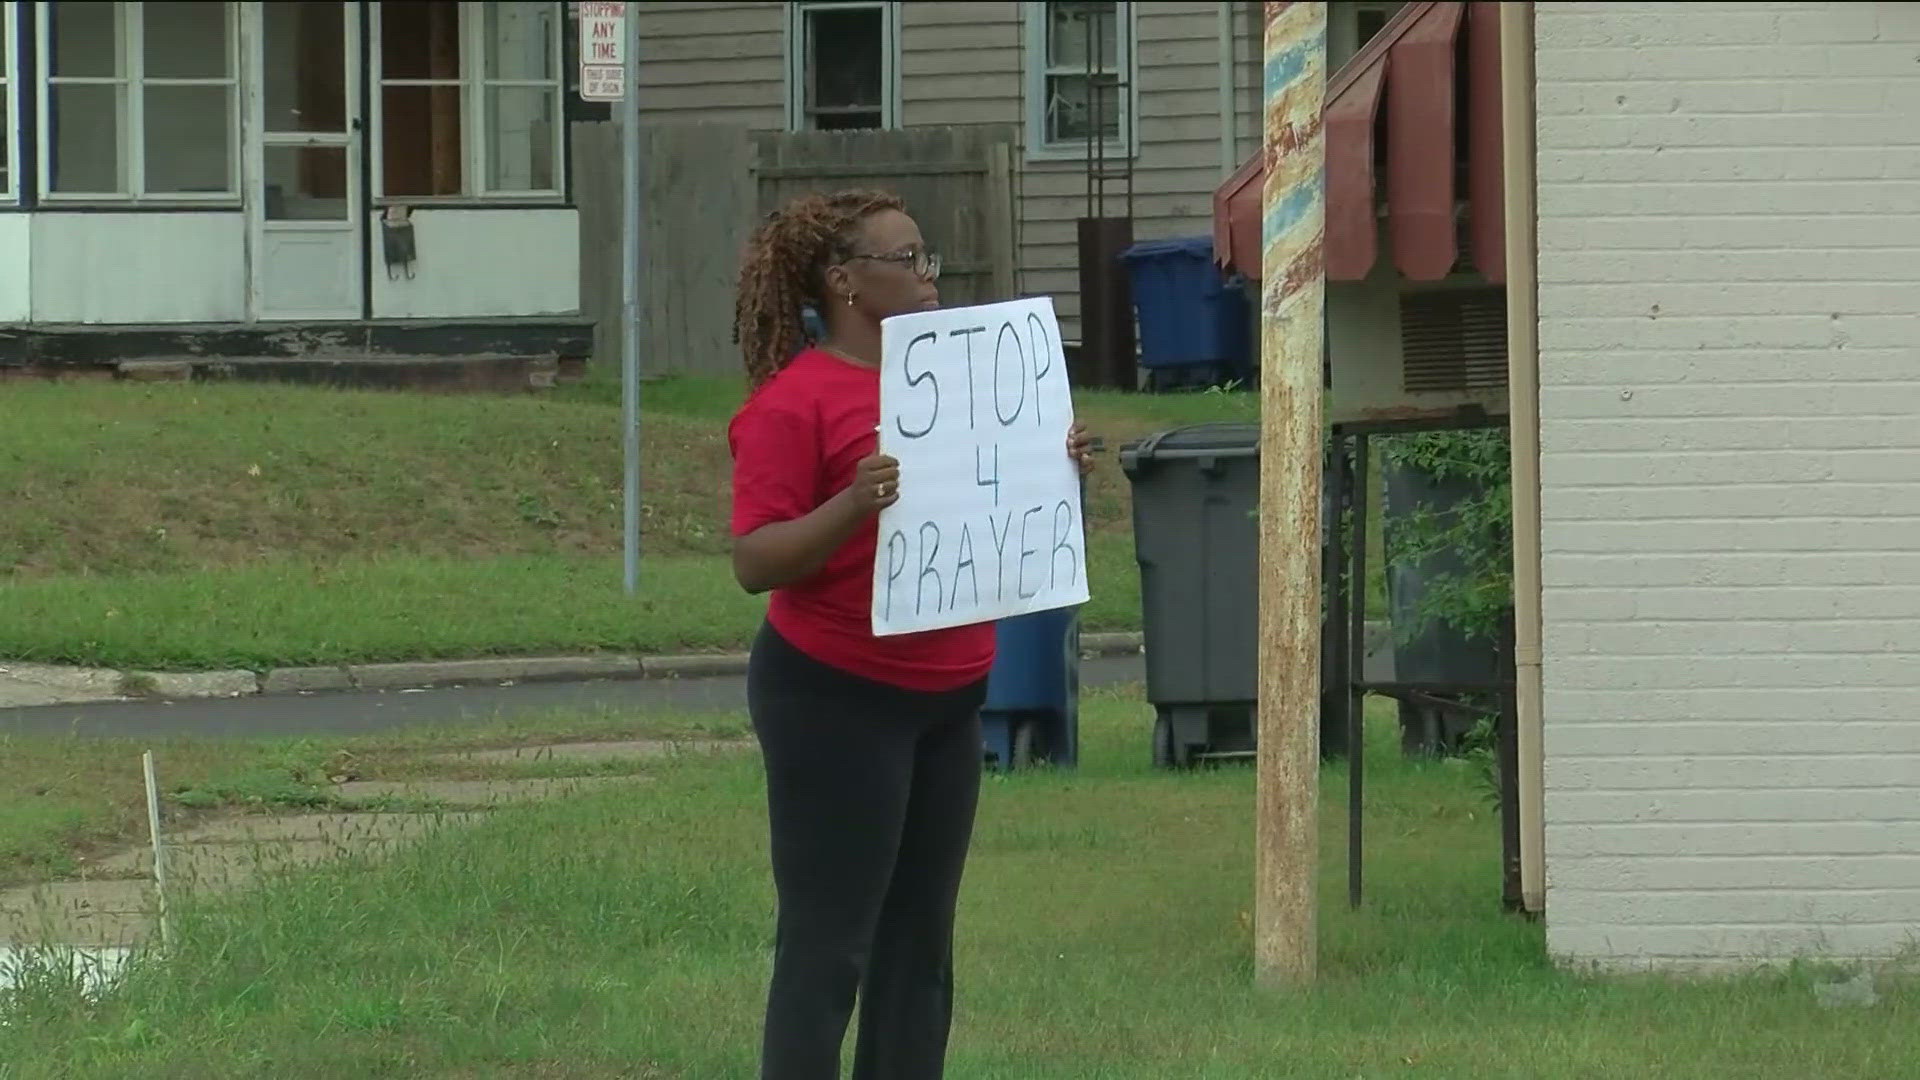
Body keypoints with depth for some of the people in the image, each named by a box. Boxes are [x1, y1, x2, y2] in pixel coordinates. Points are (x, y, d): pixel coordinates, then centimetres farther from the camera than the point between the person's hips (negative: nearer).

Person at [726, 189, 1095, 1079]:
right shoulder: (792, 402, -13)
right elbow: (755, 562, -17)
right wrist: (852, 506, -32)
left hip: (946, 699, 8)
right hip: (836, 700, -8)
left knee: (920, 940, 10)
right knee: (828, 943, -6)